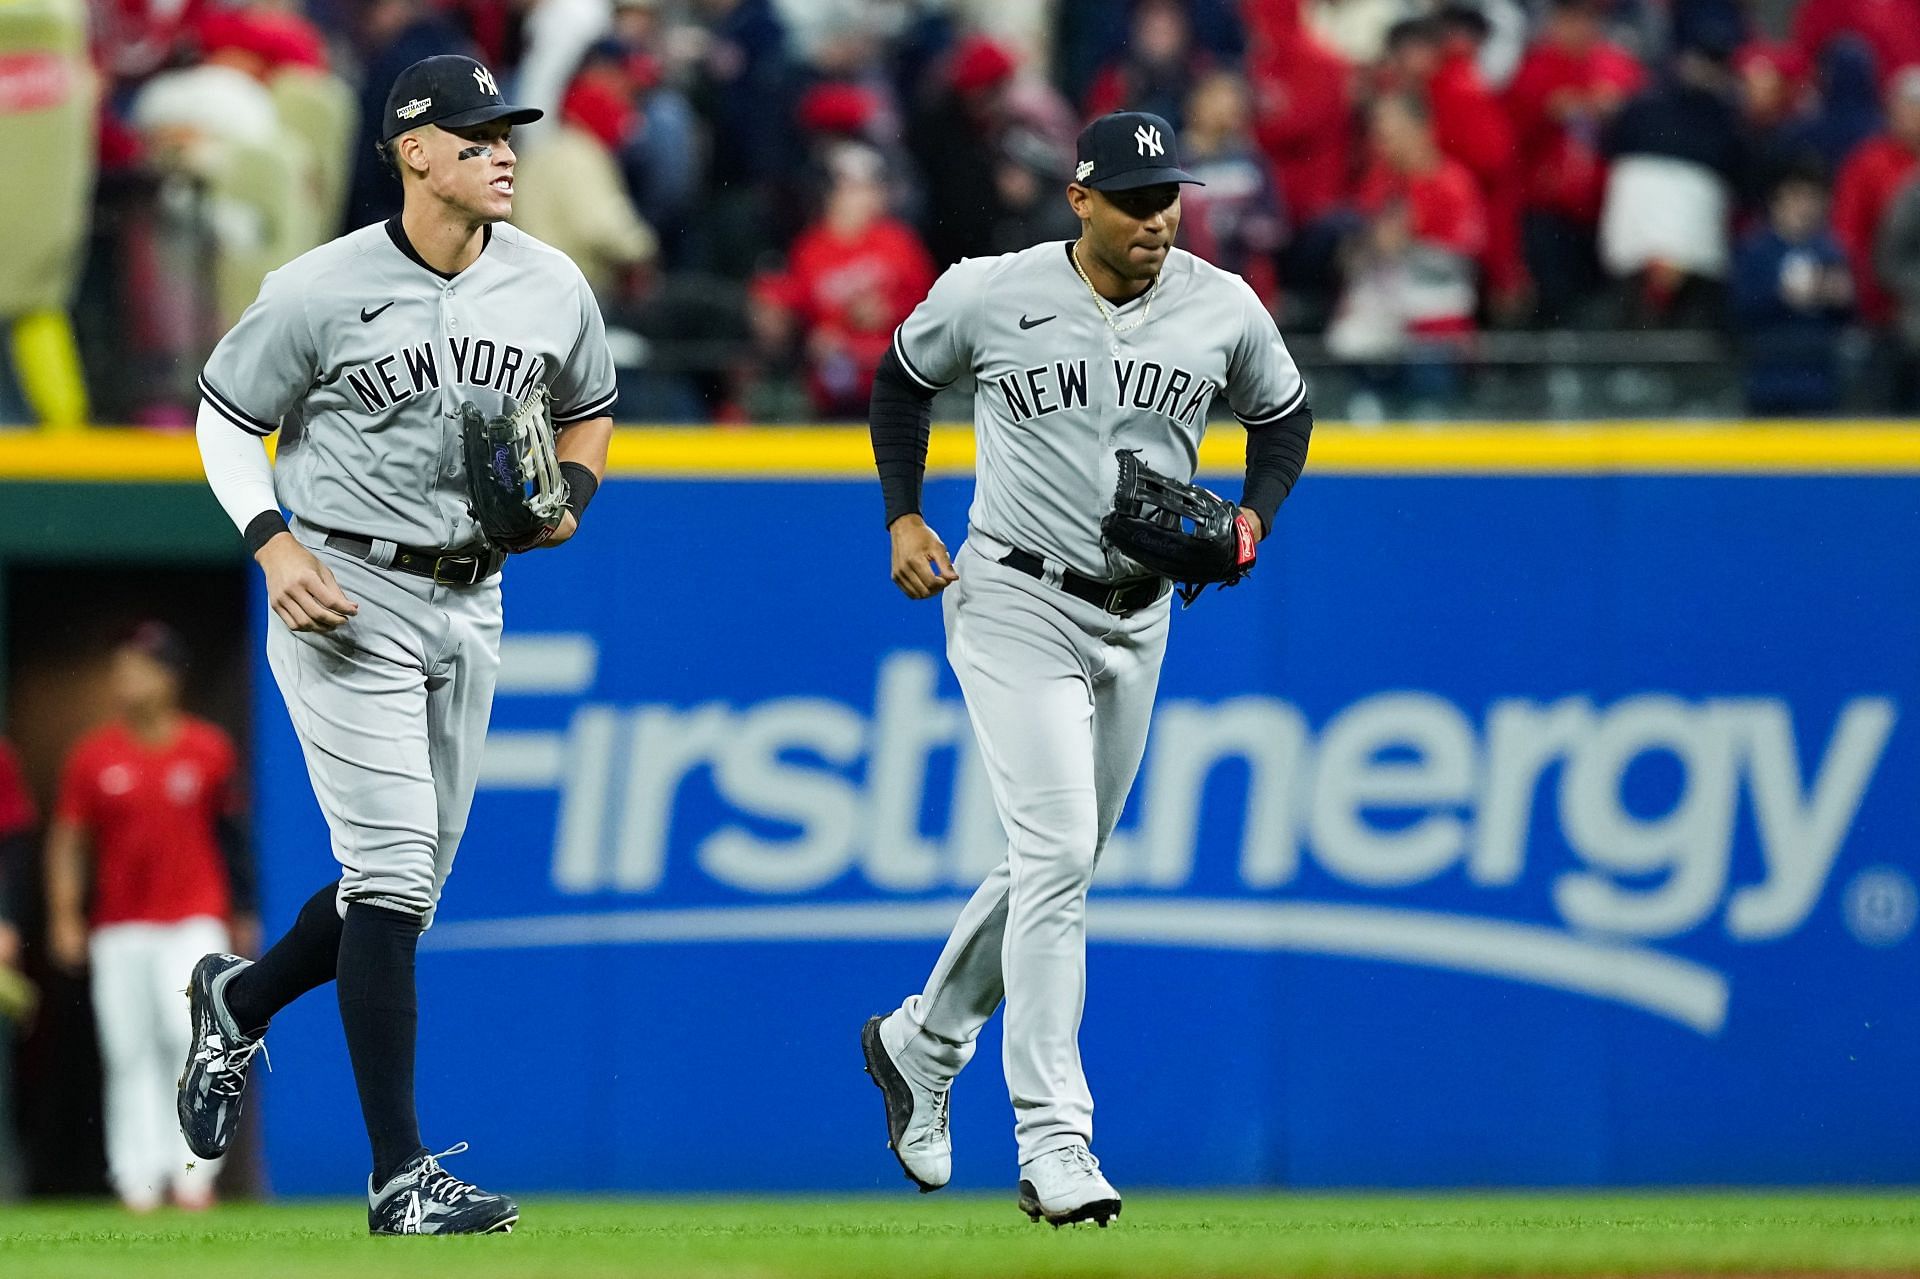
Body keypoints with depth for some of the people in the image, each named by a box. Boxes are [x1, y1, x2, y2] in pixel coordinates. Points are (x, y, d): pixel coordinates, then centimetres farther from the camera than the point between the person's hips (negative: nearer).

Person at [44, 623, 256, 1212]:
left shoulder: (209, 751, 2)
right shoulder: (94, 756, 1)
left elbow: (230, 834, 11)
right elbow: (68, 840, 5)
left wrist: (243, 914, 13)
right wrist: (64, 918, -3)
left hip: (194, 921, -1)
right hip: (119, 928, 1)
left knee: (191, 1037, -14)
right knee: (129, 1052, 2)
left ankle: (193, 1172, -10)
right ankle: (138, 1178, 6)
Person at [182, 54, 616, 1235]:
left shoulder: (551, 288, 2)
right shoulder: (320, 292, -11)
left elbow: (590, 413, 18)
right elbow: (227, 417, 0)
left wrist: (571, 494, -3)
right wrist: (274, 545, -14)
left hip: (470, 604, 6)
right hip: (346, 595, -6)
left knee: (408, 885, 12)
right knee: (393, 872, -12)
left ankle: (241, 999, 42)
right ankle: (401, 1174, -10)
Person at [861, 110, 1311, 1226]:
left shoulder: (1224, 309, -3)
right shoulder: (989, 297, -10)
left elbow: (1284, 413, 14)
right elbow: (904, 379, 9)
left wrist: (1253, 518, -4)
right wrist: (903, 515, 0)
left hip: (1137, 620, 5)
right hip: (1015, 601, -5)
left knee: (1063, 862, 15)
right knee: (1054, 851, -17)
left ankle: (924, 1042, 40)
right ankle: (1054, 1144, -18)